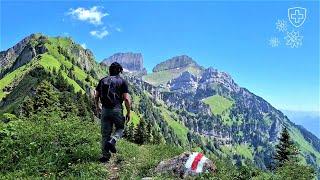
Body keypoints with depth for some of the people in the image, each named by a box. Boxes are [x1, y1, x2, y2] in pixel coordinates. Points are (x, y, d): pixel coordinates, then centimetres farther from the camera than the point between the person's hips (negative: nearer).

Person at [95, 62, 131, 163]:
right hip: (117, 110, -3)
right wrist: (128, 113, 1)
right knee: (120, 128, 20)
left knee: (105, 134, 12)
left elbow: (96, 97, 9)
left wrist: (97, 107, 26)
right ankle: (112, 141, -6)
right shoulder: (122, 82, -2)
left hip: (105, 110, 3)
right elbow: (127, 99, -9)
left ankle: (105, 156, 16)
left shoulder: (102, 81, 9)